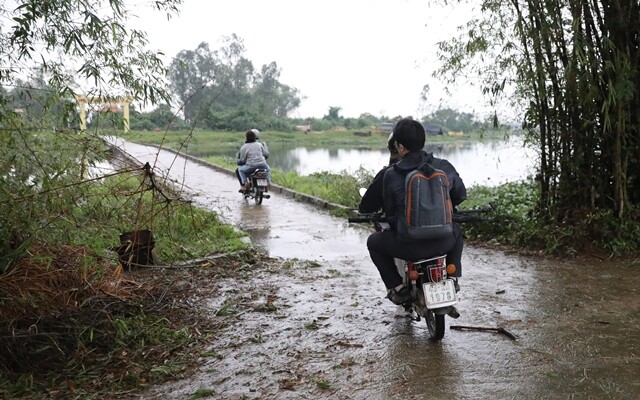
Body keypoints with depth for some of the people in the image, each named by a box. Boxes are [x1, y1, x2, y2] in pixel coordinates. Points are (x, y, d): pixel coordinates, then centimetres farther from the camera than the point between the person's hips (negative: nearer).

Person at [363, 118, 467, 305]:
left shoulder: (390, 175, -10)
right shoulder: (444, 166, -3)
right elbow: (460, 195, 12)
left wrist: (363, 208, 23)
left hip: (409, 245, -3)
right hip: (442, 243, 3)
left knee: (373, 242, 24)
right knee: (456, 230, 38)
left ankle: (397, 288, 16)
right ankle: (453, 278, 27)